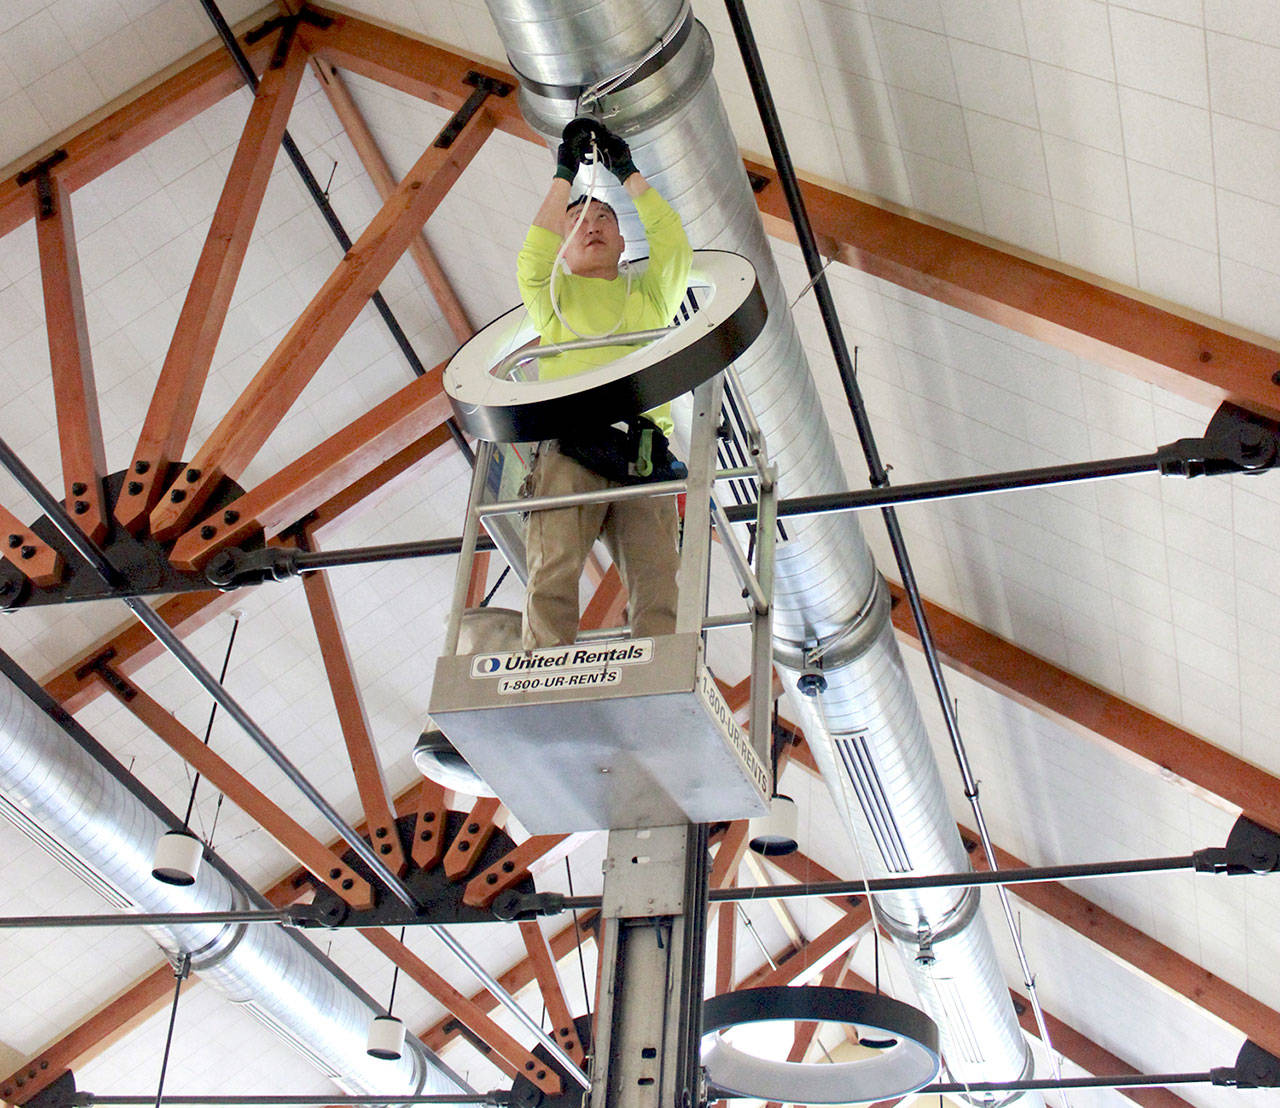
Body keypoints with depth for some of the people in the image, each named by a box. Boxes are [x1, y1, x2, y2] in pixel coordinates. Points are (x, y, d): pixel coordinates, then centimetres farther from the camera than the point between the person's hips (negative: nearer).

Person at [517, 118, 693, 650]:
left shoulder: (649, 292, 34)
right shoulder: (554, 294, 29)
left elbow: (673, 243, 18)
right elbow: (533, 258, 8)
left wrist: (627, 171, 23)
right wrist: (565, 177, 14)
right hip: (568, 448, -2)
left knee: (657, 592, -16)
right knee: (553, 572, -23)